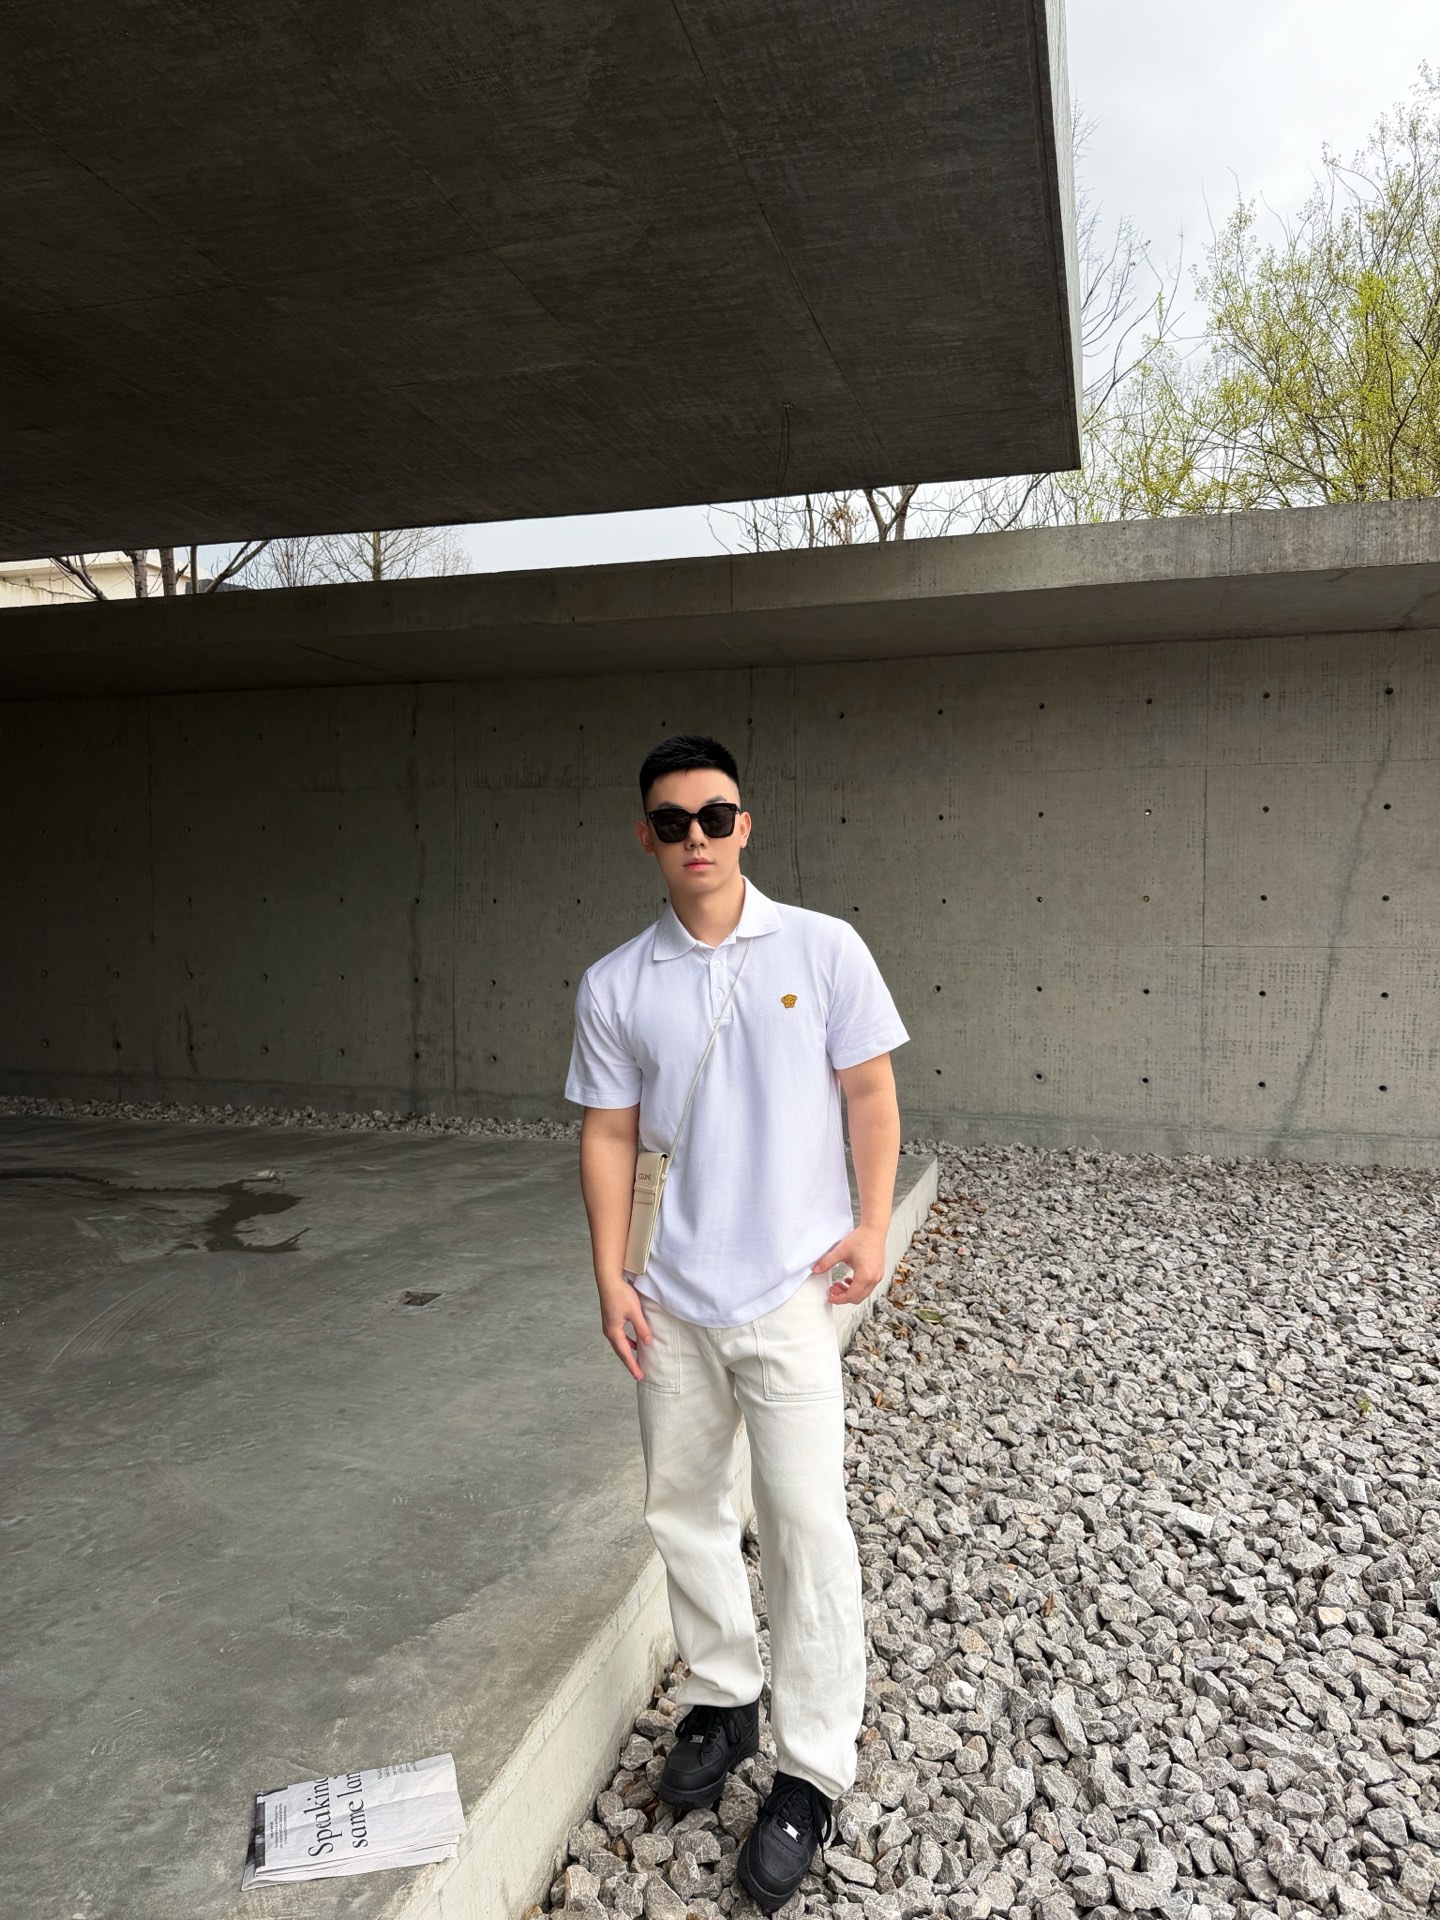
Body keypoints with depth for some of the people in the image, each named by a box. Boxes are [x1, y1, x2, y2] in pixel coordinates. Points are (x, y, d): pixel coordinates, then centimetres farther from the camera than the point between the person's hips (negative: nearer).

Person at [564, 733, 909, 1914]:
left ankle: (813, 1775, 19)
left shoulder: (823, 949, -6)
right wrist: (610, 1275, 0)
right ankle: (724, 1699, 39)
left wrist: (873, 1224, -8)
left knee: (805, 1525, 0)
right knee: (684, 1509, 16)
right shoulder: (615, 986, -1)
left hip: (789, 1288, -3)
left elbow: (870, 1090, -1)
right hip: (673, 1296, 3)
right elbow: (610, 1132, 3)